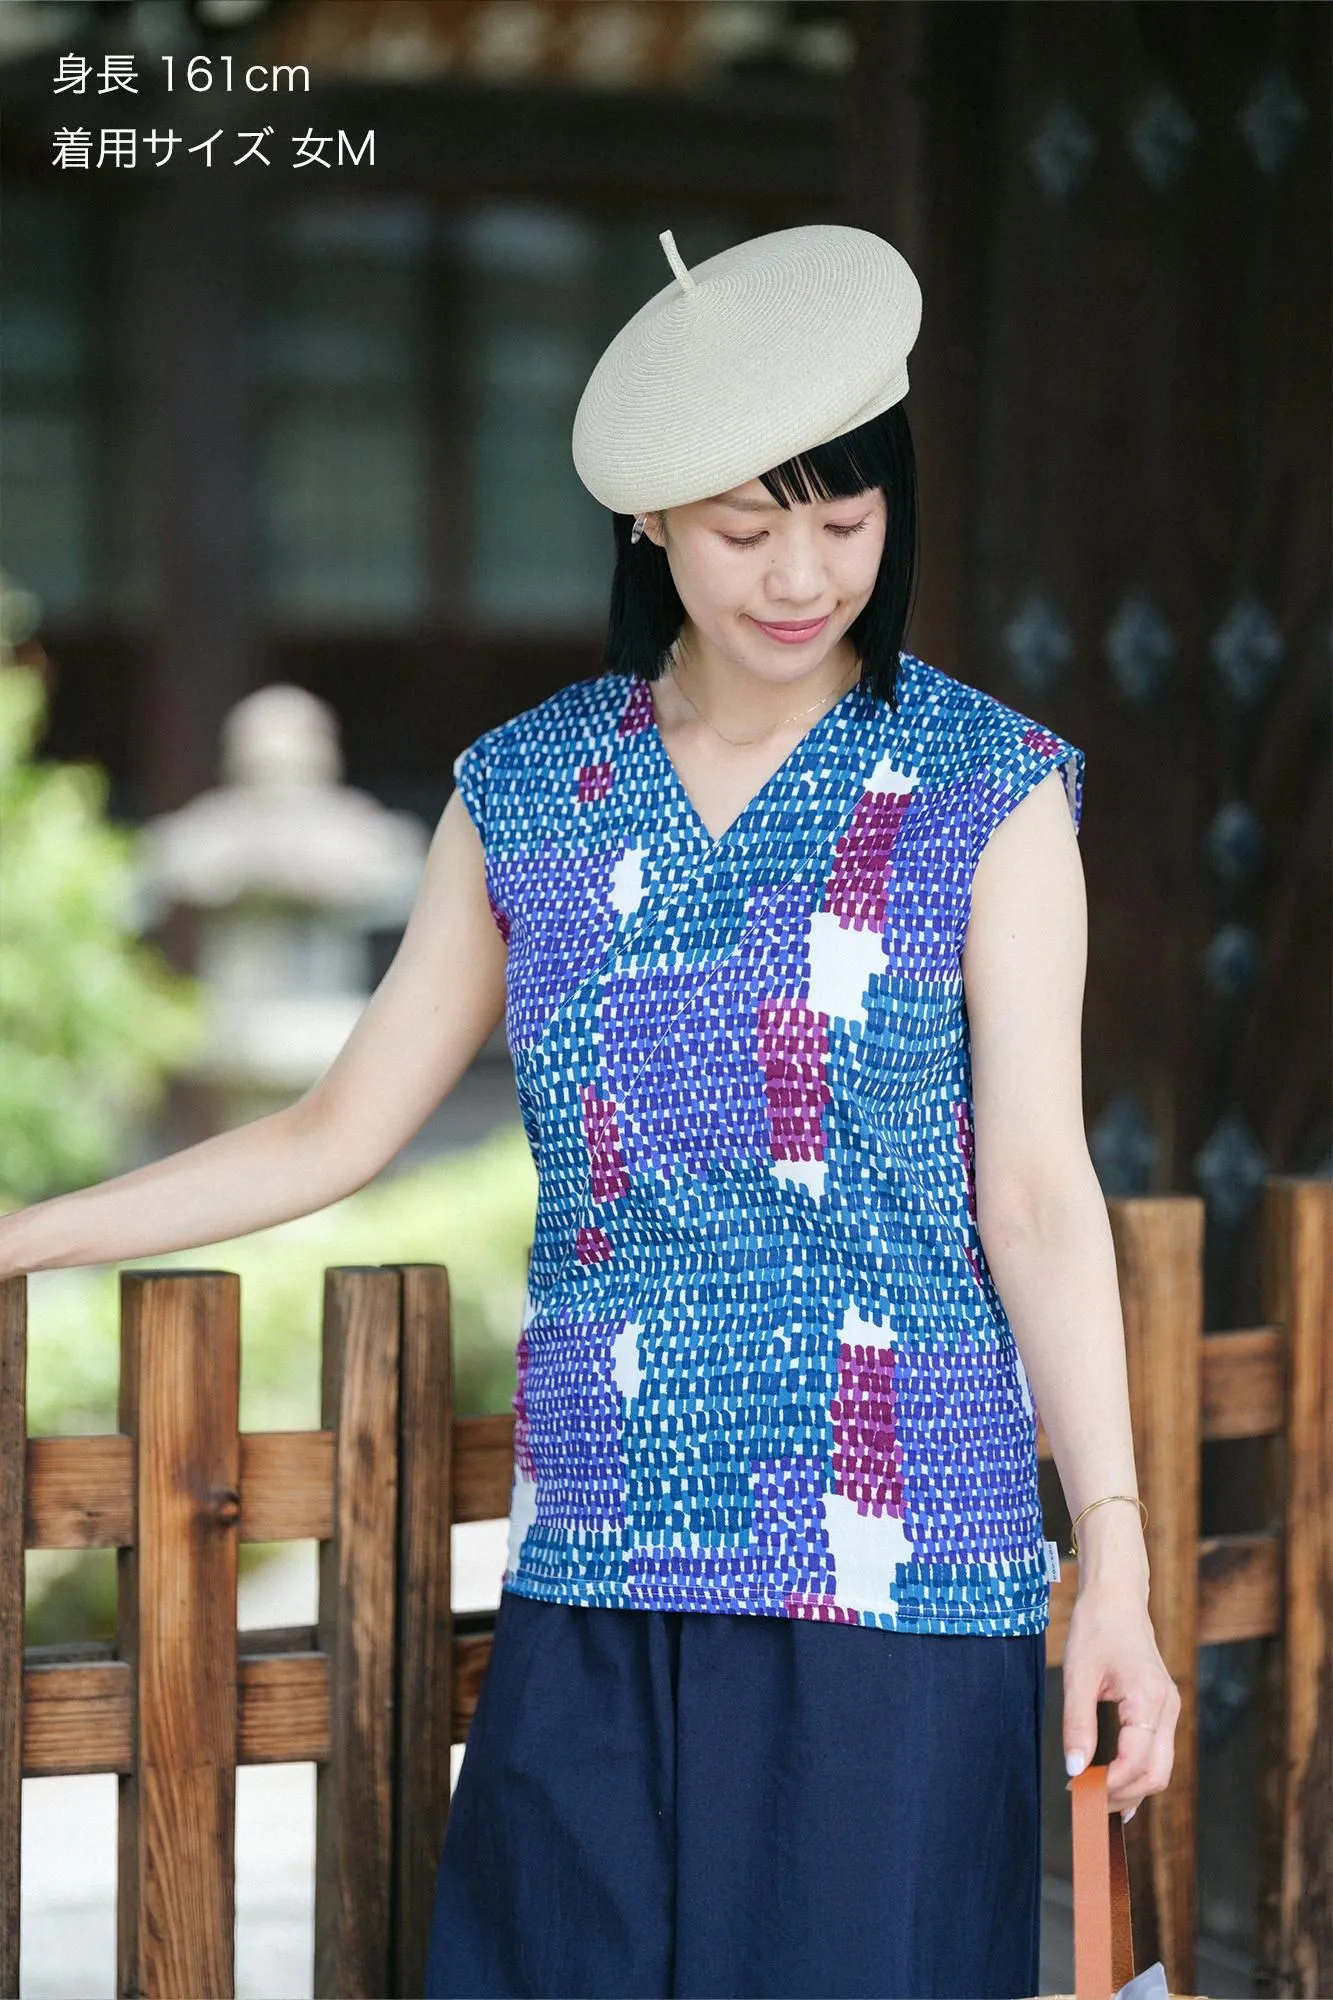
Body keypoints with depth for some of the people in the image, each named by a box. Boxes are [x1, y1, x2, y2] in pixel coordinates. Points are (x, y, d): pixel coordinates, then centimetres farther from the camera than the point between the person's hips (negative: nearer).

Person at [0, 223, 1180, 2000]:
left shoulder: (984, 791, 0)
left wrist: (1117, 1566, -10)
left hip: (898, 1582, -3)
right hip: (598, 1583, 3)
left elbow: (1036, 1191, -3)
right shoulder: (528, 793, 9)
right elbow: (337, 1134, 14)